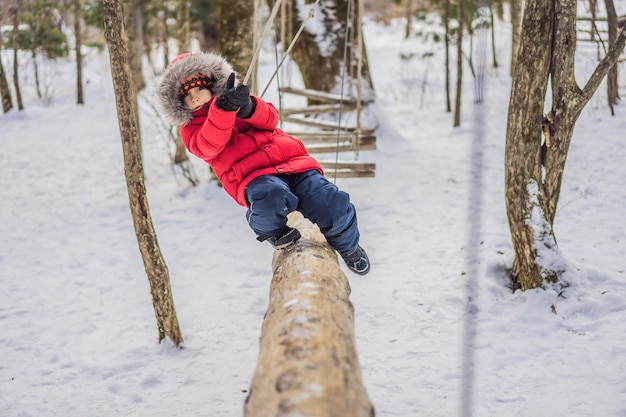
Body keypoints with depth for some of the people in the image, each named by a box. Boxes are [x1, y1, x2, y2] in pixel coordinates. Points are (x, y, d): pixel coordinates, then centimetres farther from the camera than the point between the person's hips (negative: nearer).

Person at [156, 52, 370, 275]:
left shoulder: (238, 98, 29)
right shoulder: (191, 129, 19)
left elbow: (270, 118, 9)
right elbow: (210, 146, -8)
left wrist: (248, 107, -13)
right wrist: (223, 108, -24)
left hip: (293, 162, 3)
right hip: (253, 176, -3)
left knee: (334, 206, -18)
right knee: (270, 198, -40)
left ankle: (347, 245, 16)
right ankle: (273, 231, -4)